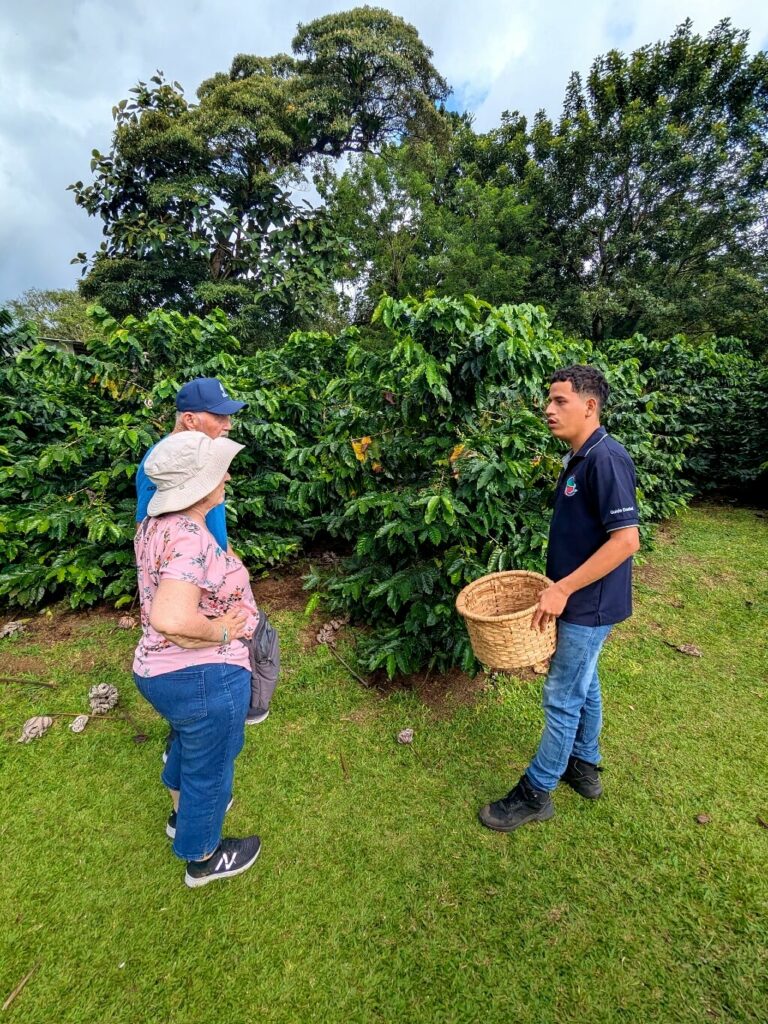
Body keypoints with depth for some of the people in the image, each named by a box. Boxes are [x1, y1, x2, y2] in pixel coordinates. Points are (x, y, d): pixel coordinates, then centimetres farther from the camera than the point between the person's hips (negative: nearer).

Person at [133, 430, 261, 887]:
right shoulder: (189, 540, -31)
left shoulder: (157, 524, 0)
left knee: (189, 742, 35)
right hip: (204, 677, -9)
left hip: (162, 670, 9)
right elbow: (171, 619, -42)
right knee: (210, 767, 17)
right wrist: (221, 630, -26)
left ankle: (183, 813, 61)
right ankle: (203, 858, 44)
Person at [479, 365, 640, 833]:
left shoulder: (606, 459, -22)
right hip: (579, 599, 9)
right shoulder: (578, 459, 7)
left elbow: (626, 539, -27)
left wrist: (563, 589, -25)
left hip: (590, 604, -9)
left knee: (563, 697, 4)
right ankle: (584, 767, 42)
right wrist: (560, 586, 14)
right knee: (583, 685, 22)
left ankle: (536, 793, 22)